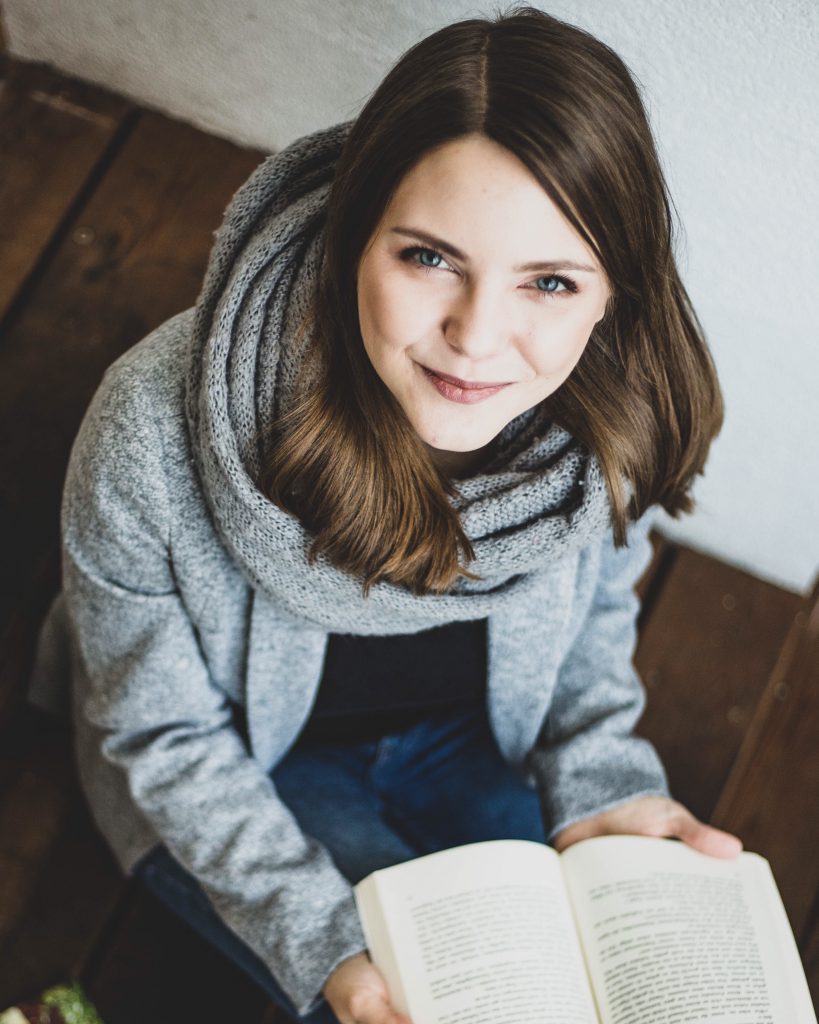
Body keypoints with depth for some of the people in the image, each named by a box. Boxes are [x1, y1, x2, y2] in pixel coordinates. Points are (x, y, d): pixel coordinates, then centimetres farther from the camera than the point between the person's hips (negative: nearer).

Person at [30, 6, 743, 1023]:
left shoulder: (617, 413, -24)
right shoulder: (153, 436, -35)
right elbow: (162, 733, -18)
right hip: (241, 765, -2)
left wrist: (602, 785, -15)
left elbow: (594, 610, 0)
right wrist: (326, 941, -25)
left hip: (474, 731, 3)